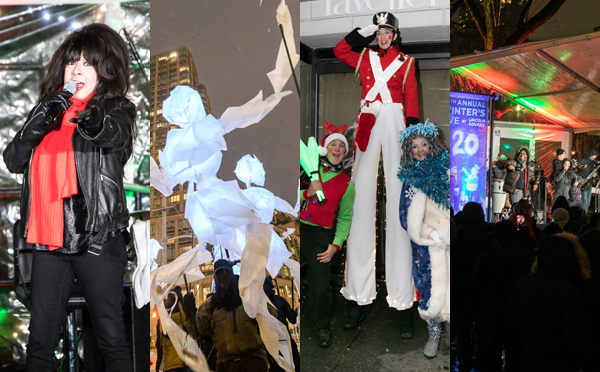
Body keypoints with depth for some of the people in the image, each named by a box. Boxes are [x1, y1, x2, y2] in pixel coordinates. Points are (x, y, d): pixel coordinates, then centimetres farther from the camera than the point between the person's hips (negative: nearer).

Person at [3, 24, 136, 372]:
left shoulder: (118, 109, 2)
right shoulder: (48, 108, 15)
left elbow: (115, 134, -22)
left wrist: (96, 124, -45)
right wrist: (39, 122, -9)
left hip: (98, 238, -4)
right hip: (49, 238, 5)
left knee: (112, 335, 1)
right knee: (41, 336, 13)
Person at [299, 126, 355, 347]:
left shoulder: (346, 184, 7)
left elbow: (345, 217, 9)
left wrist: (336, 245, 0)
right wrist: (307, 193, -14)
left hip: (319, 235, 0)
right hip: (297, 227, 0)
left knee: (321, 285, 2)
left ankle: (322, 325, 26)